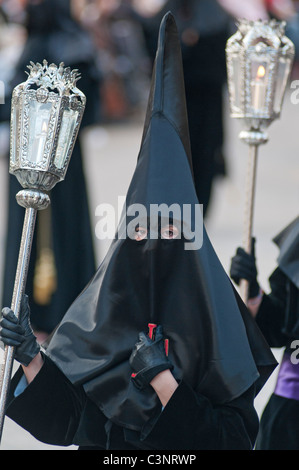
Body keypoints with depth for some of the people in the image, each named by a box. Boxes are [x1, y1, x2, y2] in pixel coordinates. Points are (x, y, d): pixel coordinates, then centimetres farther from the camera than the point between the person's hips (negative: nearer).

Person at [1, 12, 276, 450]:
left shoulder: (211, 312, -16)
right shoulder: (102, 304, -8)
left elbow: (231, 438, -18)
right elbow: (63, 422, -9)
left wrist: (162, 380, -25)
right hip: (105, 449, 2)